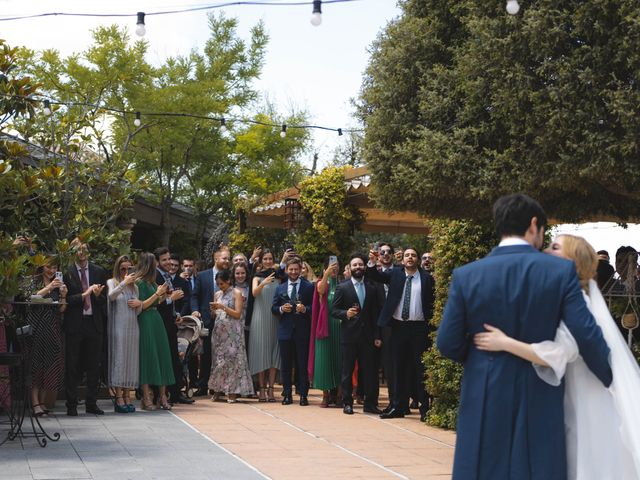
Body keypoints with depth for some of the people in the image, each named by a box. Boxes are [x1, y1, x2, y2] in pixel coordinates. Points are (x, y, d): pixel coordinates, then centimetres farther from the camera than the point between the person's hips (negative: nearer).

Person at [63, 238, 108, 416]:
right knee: (72, 366, 1)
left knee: (94, 366, 7)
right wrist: (84, 295, -17)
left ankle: (91, 403, 15)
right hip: (74, 323, -3)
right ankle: (71, 405, 8)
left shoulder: (99, 272, 9)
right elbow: (66, 299, -7)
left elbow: (104, 300, 10)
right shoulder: (67, 272, -1)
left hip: (94, 323, 3)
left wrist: (97, 295, -11)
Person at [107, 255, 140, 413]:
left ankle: (127, 396, 7)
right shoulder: (112, 282, 3)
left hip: (132, 327, 5)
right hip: (118, 327, -5)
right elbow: (111, 296, -19)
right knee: (118, 359, -7)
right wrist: (124, 283, -24)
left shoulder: (134, 287, 17)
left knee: (131, 360, 3)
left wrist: (139, 304, 0)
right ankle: (119, 398, -7)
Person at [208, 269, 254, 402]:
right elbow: (214, 315, 16)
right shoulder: (217, 294, 13)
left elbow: (237, 314, -8)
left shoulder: (236, 293, -2)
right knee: (218, 358, 3)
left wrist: (222, 307, -15)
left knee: (232, 358, -5)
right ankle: (217, 390, 8)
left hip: (232, 331, -5)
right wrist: (213, 310, -6)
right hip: (219, 330, 5)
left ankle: (232, 392, -3)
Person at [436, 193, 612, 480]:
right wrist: (612, 381, 4)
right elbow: (587, 336, -12)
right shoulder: (561, 271, -8)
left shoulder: (466, 276, -3)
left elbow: (447, 344, -2)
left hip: (485, 397, 1)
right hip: (540, 400, -1)